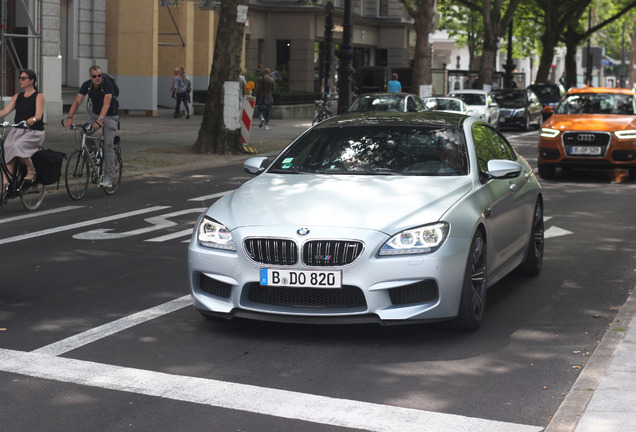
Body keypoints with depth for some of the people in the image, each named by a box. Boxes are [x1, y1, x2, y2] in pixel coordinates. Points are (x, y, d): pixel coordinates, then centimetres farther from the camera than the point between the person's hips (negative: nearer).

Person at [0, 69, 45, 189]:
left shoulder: (38, 96, -1)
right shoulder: (17, 96, 16)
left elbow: (38, 115, -15)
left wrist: (32, 120, -38)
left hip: (34, 132, -5)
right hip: (17, 131, 5)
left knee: (17, 146, -33)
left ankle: (31, 170, -12)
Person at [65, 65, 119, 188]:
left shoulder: (108, 84, -26)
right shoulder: (87, 85, -12)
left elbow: (106, 103, -38)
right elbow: (77, 101, -20)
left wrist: (100, 120, -53)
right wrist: (69, 117, -35)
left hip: (110, 115, -5)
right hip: (95, 113, 5)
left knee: (108, 144, -14)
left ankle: (108, 178, -13)